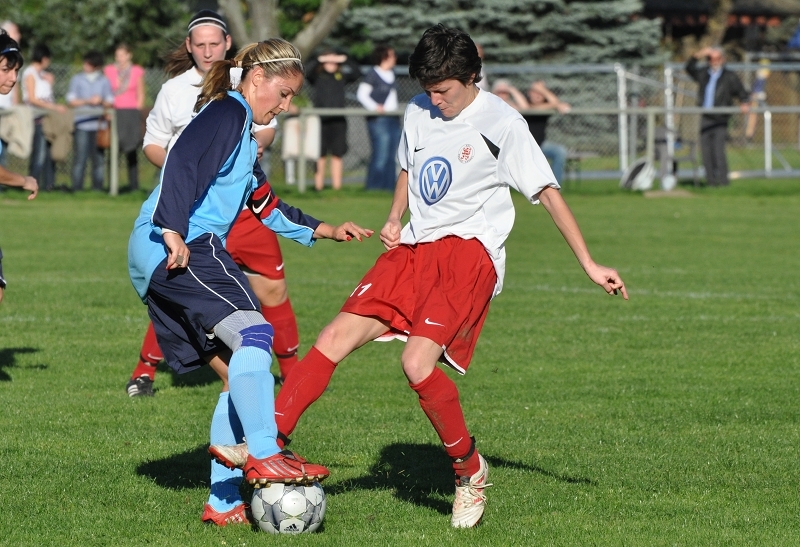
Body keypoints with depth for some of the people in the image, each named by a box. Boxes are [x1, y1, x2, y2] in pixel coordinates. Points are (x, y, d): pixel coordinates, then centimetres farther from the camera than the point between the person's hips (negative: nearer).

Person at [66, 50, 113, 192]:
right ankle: (77, 188, -4)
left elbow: (110, 102, 11)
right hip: (82, 124, -2)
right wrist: (88, 101, -10)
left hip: (99, 124, 2)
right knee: (80, 157, -6)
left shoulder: (104, 81, 14)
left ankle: (97, 188, 5)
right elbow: (71, 100, 2)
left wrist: (102, 102, -9)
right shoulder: (77, 79, 9)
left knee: (99, 158, 0)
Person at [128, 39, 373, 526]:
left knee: (238, 373, 7)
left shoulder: (244, 136, 29)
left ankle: (224, 502, 5)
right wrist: (173, 230, -28)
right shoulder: (228, 111, -3)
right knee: (253, 331, -25)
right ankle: (264, 456, -36)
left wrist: (327, 231, 36)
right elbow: (183, 162, -20)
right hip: (173, 247, -11)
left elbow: (267, 208, 38)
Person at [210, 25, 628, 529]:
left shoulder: (501, 123, -7)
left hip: (469, 251, -6)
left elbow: (548, 193, -5)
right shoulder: (419, 111, 11)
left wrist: (590, 265, -6)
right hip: (415, 248, 6)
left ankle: (470, 470, -6)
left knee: (418, 362, -25)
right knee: (337, 337, -9)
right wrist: (395, 219, 12)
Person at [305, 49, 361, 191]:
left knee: (337, 155, 3)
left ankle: (337, 186, 6)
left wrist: (345, 60, -4)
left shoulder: (341, 76, 12)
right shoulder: (317, 76, 4)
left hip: (338, 120, 2)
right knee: (320, 155, -2)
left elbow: (357, 73, 3)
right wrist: (320, 60, -14)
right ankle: (318, 186, 0)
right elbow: (306, 72, -13)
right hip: (321, 120, -2)